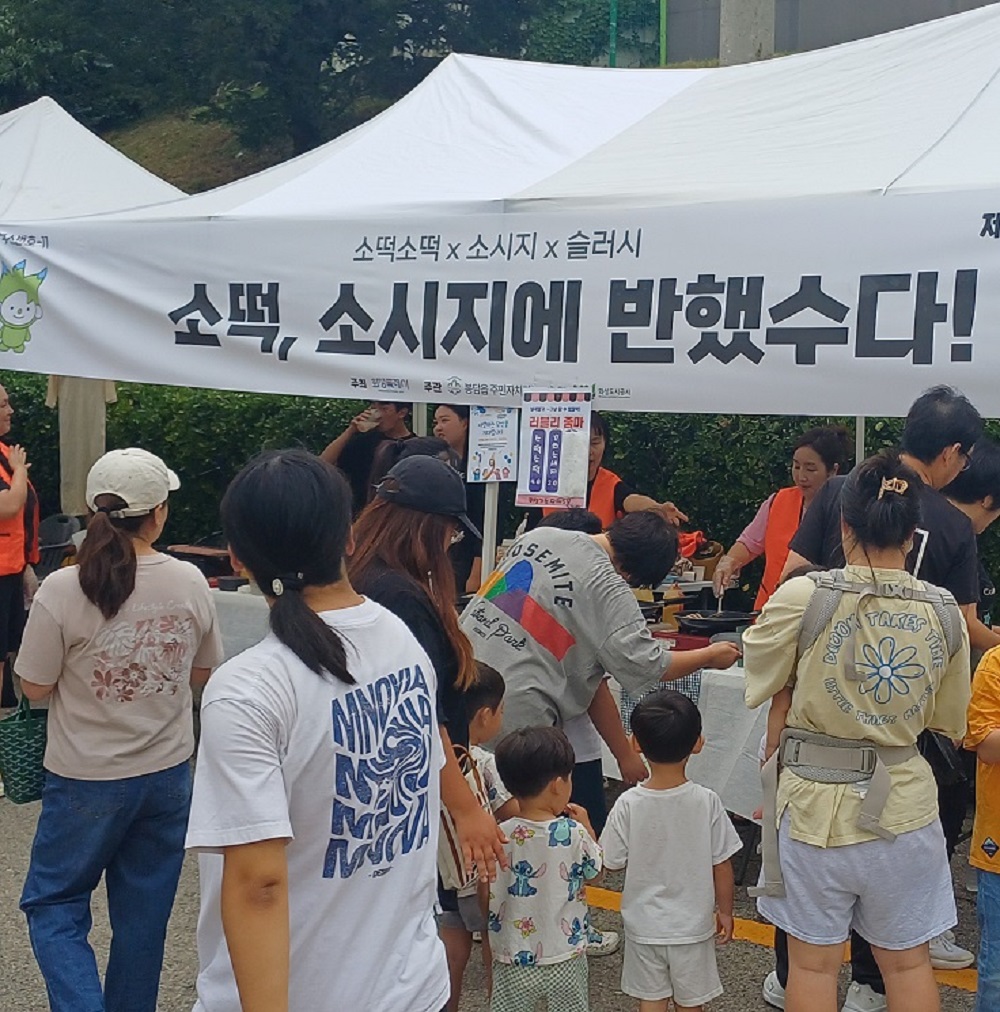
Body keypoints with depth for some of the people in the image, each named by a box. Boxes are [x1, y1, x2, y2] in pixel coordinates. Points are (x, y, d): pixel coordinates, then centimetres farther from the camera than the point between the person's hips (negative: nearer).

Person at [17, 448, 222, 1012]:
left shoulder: (62, 591, -18)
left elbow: (36, 688, -8)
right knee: (144, 913, 17)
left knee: (54, 905, 14)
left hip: (88, 779, -3)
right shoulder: (190, 583, -9)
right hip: (168, 774, 3)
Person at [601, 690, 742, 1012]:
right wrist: (724, 911, 6)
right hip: (692, 925, 0)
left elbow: (611, 862, -9)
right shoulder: (706, 802, -18)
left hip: (644, 924, 0)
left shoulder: (628, 804, -19)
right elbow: (722, 866, -9)